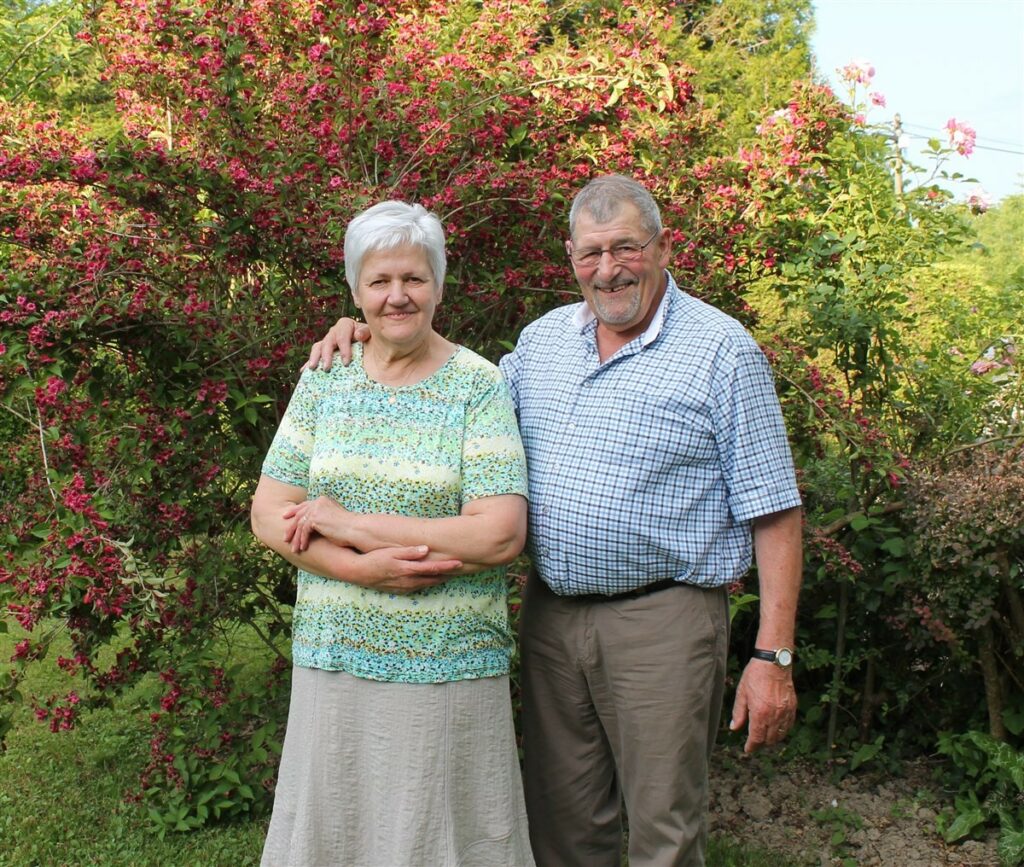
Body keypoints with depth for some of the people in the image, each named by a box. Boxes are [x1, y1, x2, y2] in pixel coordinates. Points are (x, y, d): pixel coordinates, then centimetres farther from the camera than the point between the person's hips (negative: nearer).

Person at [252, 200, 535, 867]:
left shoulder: (479, 387, -5)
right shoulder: (324, 379, 5)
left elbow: (501, 536, -16)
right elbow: (270, 515, 2)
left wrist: (344, 523, -14)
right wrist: (360, 568, -16)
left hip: (447, 665, -3)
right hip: (333, 658, 3)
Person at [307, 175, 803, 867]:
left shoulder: (722, 350, -7)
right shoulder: (544, 338, 10)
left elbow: (773, 512, -8)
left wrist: (773, 656, -14)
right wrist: (367, 335, 12)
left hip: (660, 621, -5)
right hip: (551, 612, 5)